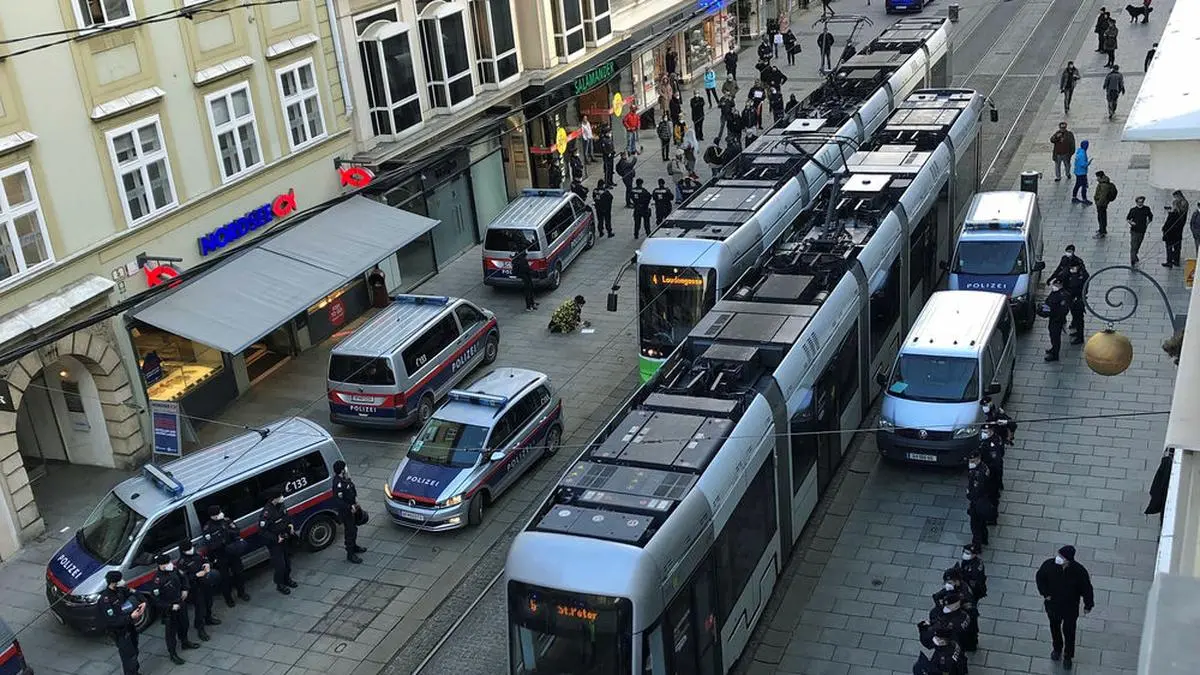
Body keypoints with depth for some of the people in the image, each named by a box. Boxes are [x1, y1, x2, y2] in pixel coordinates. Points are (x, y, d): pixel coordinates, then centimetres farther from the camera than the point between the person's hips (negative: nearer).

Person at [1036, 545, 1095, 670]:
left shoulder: (1079, 571, -31)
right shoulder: (1049, 564, -27)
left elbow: (1087, 589, -13)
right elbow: (1040, 577, -5)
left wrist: (1088, 606, -2)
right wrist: (1044, 593, -10)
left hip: (1070, 608, -2)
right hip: (1052, 605, 2)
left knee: (1068, 632, 18)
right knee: (1055, 628, 26)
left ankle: (1067, 656, 44)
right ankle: (1057, 649, 55)